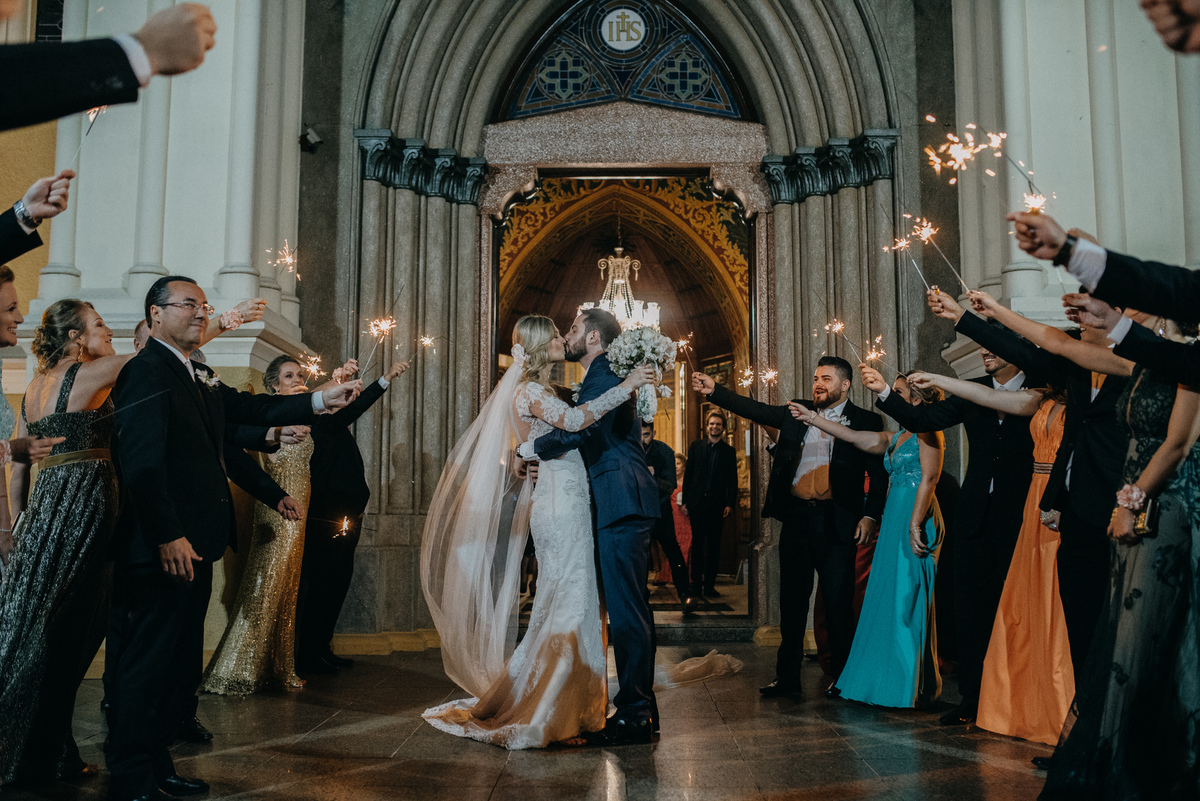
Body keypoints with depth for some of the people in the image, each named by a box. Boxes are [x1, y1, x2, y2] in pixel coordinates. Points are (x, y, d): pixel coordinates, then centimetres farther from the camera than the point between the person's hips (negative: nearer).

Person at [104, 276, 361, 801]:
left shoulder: (199, 379, 18)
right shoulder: (147, 372, -12)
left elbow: (251, 409, 15)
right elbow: (142, 462, -20)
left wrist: (322, 401, 6)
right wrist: (168, 536, -23)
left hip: (193, 545, 10)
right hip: (164, 548, -10)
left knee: (176, 660, 16)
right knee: (147, 663, -1)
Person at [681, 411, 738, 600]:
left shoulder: (729, 451, 8)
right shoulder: (696, 446, 9)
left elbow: (732, 480, 7)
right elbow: (688, 474, 7)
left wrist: (730, 503, -5)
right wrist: (685, 501, 1)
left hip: (717, 504, 0)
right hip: (697, 502, 0)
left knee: (714, 545, 4)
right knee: (697, 543, 1)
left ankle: (709, 585, 10)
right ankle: (696, 585, 5)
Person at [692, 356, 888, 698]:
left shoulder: (865, 421, 3)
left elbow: (879, 474, 0)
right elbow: (755, 409, 6)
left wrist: (871, 516, -10)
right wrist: (714, 390, -5)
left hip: (836, 522, -3)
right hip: (796, 518, 4)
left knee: (838, 602, 2)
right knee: (792, 599, 9)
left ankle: (842, 676, 17)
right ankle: (787, 675, 18)